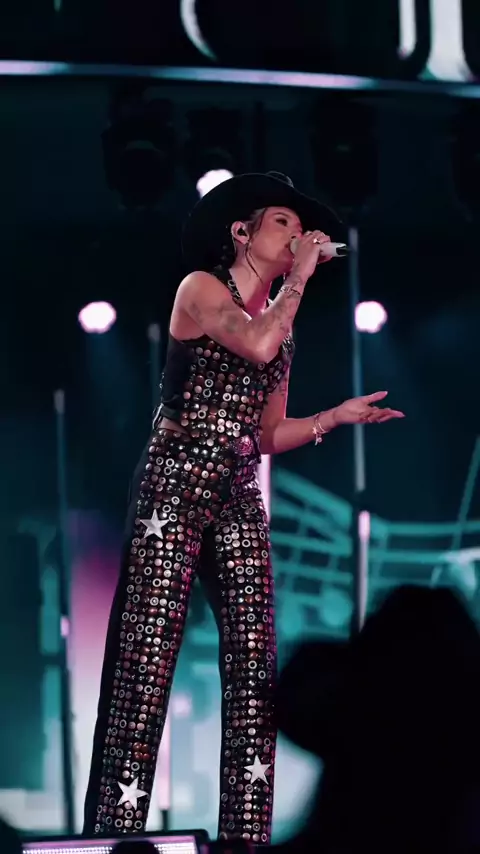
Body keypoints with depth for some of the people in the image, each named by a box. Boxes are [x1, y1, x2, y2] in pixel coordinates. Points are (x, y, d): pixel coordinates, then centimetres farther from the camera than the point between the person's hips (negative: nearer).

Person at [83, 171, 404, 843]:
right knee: (149, 661, -12)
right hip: (176, 485, -7)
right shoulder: (201, 288, 0)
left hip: (239, 499, 7)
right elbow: (256, 344, -20)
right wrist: (298, 278, -6)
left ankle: (246, 837, -4)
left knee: (254, 668, -4)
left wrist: (339, 416, 7)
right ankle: (119, 832, -13)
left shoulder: (282, 320, 20)